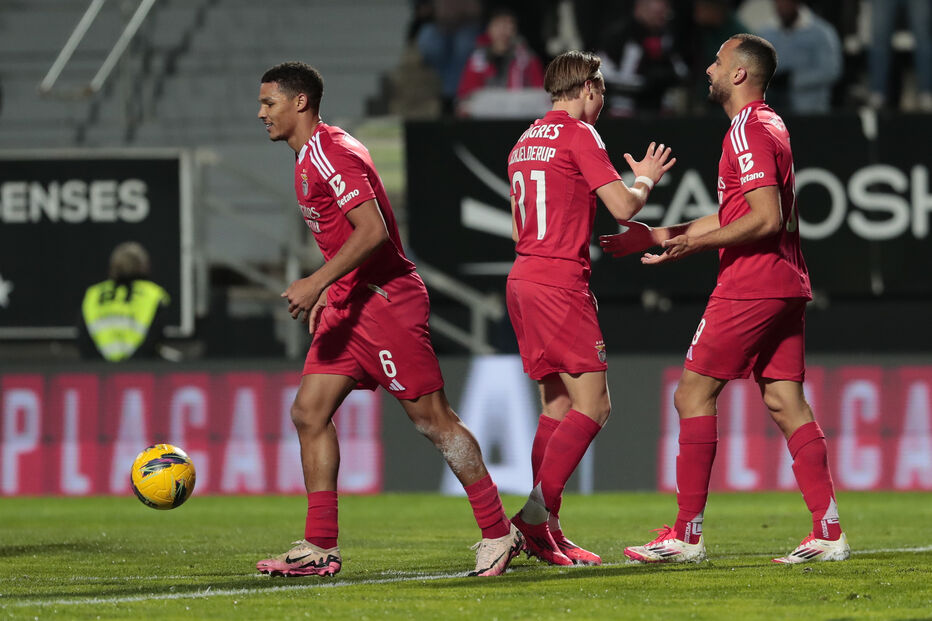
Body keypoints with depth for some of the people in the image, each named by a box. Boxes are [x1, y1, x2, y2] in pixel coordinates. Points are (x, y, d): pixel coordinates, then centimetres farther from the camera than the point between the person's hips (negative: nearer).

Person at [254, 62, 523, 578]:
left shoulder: (329, 153, -16)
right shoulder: (310, 157, 16)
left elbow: (372, 230, -24)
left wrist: (317, 283, -25)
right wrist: (325, 294, 20)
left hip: (385, 299, -10)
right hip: (349, 303, 10)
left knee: (431, 419, -5)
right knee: (308, 412, 2)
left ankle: (498, 533, 4)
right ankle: (319, 549, 1)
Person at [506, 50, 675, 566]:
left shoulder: (524, 143, 18)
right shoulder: (578, 135, -7)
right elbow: (622, 206, -11)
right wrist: (646, 179, 9)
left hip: (523, 275, 9)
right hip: (560, 281, -9)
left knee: (558, 404, 11)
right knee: (592, 405, -9)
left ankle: (546, 532, 6)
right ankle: (537, 513, -20)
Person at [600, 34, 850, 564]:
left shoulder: (748, 132, -12)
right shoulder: (770, 127, 20)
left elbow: (767, 219, -21)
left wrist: (697, 243, -18)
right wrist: (660, 236, 25)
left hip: (750, 285, -10)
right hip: (787, 283, 10)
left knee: (694, 394, -3)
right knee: (786, 401, 6)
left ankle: (688, 534, -3)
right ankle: (829, 532, -2)